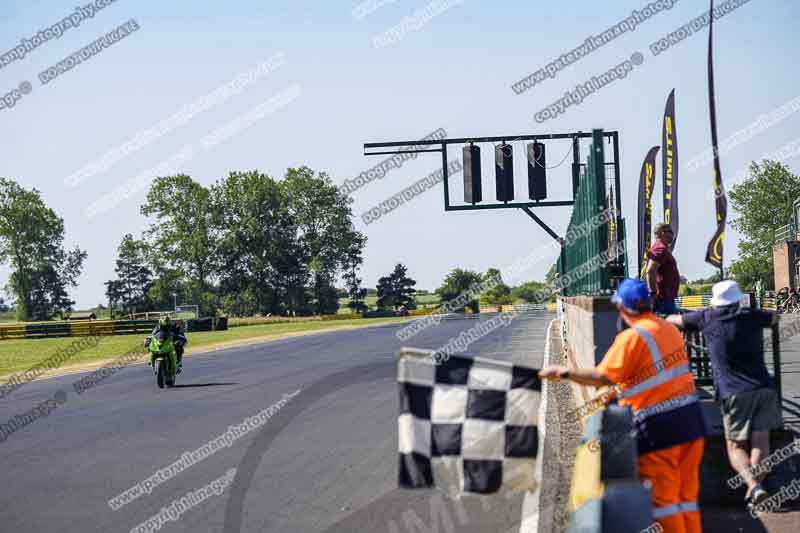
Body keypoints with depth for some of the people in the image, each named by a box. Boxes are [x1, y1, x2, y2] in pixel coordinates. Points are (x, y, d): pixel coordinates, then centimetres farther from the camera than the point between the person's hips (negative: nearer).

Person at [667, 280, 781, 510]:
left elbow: (673, 320, 19)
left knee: (736, 447, 4)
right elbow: (774, 318, 32)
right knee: (760, 442, 3)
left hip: (734, 393, -2)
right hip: (763, 388, 2)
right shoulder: (751, 316, 8)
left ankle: (753, 485, -20)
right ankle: (753, 492, -11)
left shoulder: (708, 318, 4)